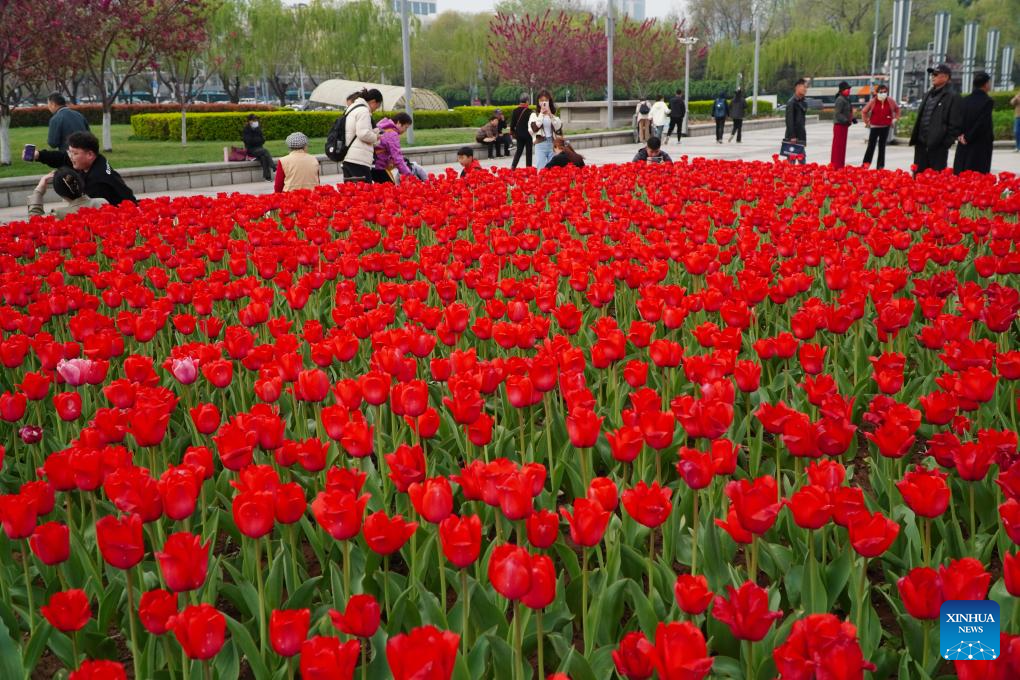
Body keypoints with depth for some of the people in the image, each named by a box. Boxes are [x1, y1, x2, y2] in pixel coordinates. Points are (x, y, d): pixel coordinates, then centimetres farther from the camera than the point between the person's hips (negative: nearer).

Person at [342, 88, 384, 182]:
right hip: (359, 160, -9)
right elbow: (363, 134, -17)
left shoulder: (352, 108, 23)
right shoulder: (363, 110, -7)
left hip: (348, 159, 10)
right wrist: (375, 137, 0)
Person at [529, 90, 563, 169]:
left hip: (553, 144, 2)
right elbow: (535, 128, -13)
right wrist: (542, 113, -10)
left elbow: (558, 128, -4)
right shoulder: (534, 115, 4)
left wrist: (550, 114, -9)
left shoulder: (554, 115, 10)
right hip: (540, 145, -2)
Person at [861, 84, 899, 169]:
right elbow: (864, 112, 3)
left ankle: (880, 166, 12)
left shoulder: (890, 101, 1)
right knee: (871, 146, -7)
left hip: (885, 127, 3)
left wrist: (895, 119, 11)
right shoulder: (873, 101, -6)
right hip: (874, 127, -3)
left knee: (882, 146, 7)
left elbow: (897, 109, 19)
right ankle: (865, 165, -4)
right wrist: (867, 122, 3)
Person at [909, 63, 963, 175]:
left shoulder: (953, 97, -6)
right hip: (921, 143, 8)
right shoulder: (927, 94, 17)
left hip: (938, 145, -7)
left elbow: (955, 124, -10)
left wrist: (946, 142, -14)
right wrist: (915, 137, 12)